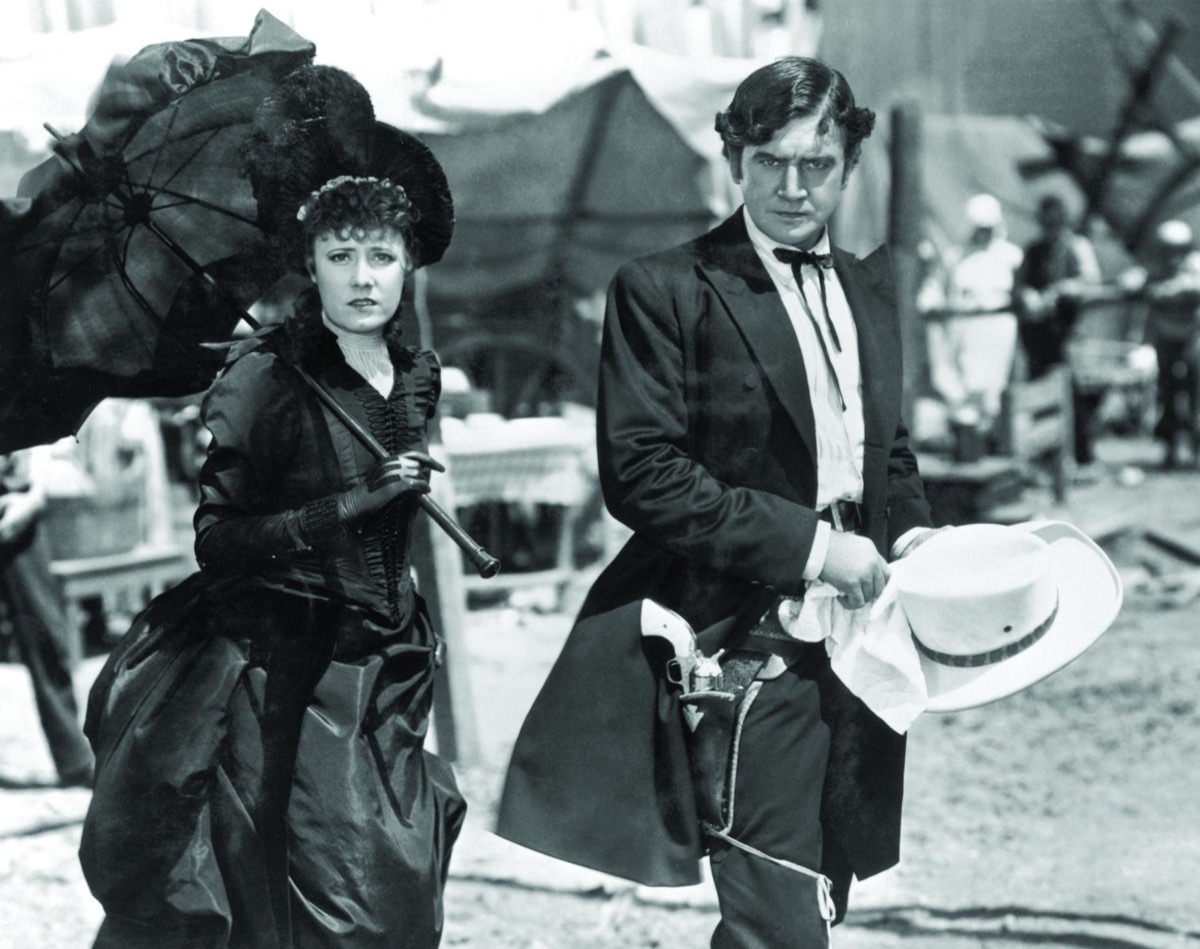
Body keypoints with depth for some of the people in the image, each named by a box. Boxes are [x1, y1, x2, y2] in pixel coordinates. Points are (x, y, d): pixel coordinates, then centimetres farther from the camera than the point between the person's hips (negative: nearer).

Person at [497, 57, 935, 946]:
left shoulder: (870, 288, 15)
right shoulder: (665, 292, -7)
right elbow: (640, 473, -14)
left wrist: (911, 531, 5)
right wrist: (806, 544, -17)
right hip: (744, 646, -7)